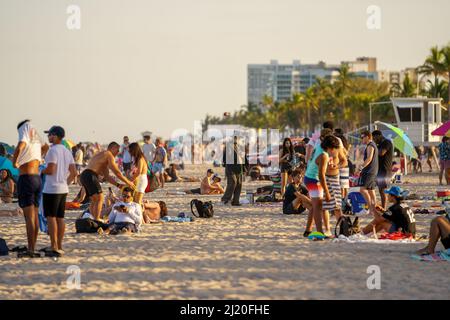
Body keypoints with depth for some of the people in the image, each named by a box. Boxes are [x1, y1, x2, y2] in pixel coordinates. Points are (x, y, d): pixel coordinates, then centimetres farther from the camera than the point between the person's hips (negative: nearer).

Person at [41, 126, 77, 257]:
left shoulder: (53, 150, -13)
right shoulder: (67, 152, 14)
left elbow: (51, 170, -21)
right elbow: (74, 173, 13)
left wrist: (41, 171, -2)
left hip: (52, 189, -8)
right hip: (63, 189, 8)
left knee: (51, 218, -6)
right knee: (60, 218, 11)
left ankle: (54, 248, -10)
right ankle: (59, 247, 13)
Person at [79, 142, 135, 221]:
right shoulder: (109, 155, -1)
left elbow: (107, 176, 30)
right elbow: (117, 172, -5)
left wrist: (118, 184, 23)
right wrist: (128, 182, 4)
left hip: (83, 176, 10)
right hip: (90, 175, -10)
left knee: (94, 200, 17)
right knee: (99, 198, -9)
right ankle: (96, 220, -15)